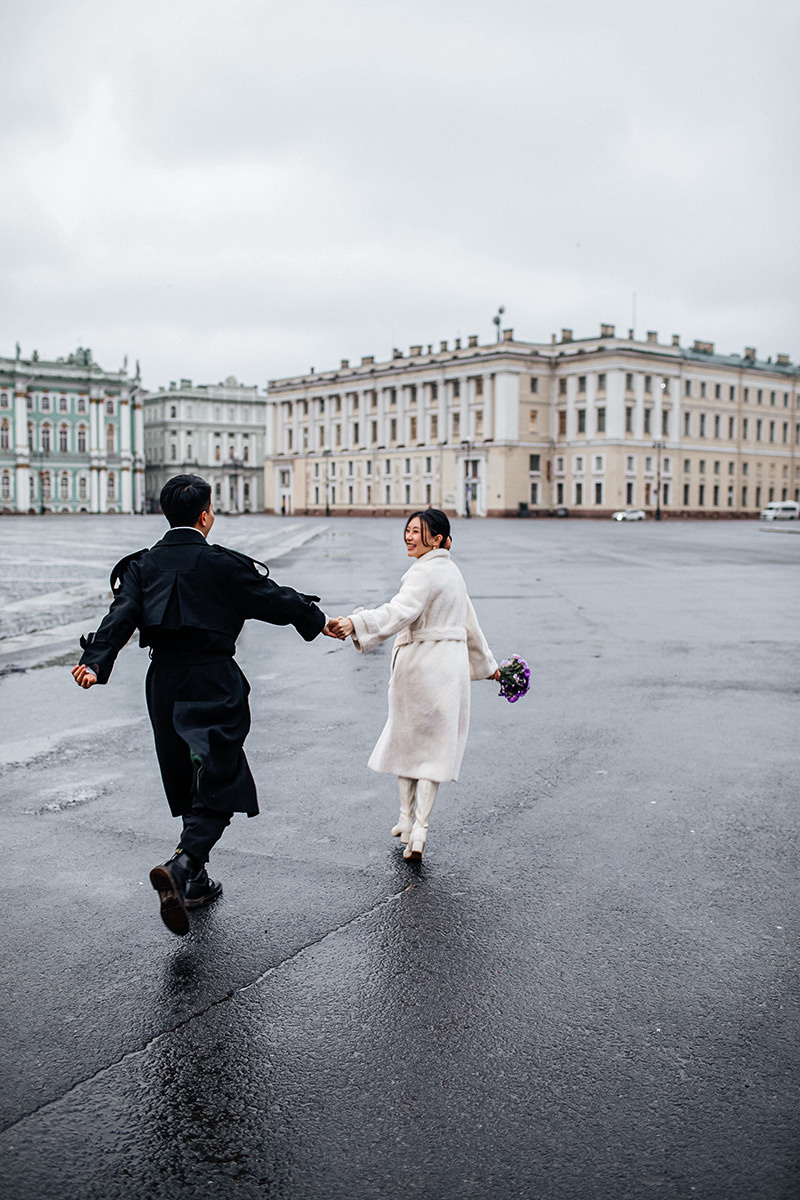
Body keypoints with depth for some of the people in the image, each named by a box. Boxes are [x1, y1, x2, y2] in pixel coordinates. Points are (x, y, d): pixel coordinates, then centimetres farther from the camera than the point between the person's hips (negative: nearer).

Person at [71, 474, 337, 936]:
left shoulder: (142, 565, 5)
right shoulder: (224, 564, -7)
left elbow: (121, 616, -10)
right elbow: (277, 600, 0)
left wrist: (96, 663, -18)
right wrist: (319, 621, 15)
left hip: (163, 683, 6)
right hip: (214, 685, -5)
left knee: (187, 783, 17)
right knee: (218, 785, -3)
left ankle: (196, 881, 26)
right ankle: (182, 866, -25)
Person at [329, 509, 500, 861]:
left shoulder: (425, 572, -13)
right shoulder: (451, 571, 14)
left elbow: (399, 611, -31)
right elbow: (470, 624, 23)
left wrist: (355, 624, -44)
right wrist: (487, 664, 33)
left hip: (419, 667, -7)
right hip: (450, 667, 7)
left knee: (405, 740, 11)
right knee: (433, 746, 6)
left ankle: (407, 822, 20)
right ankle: (418, 832, 1)